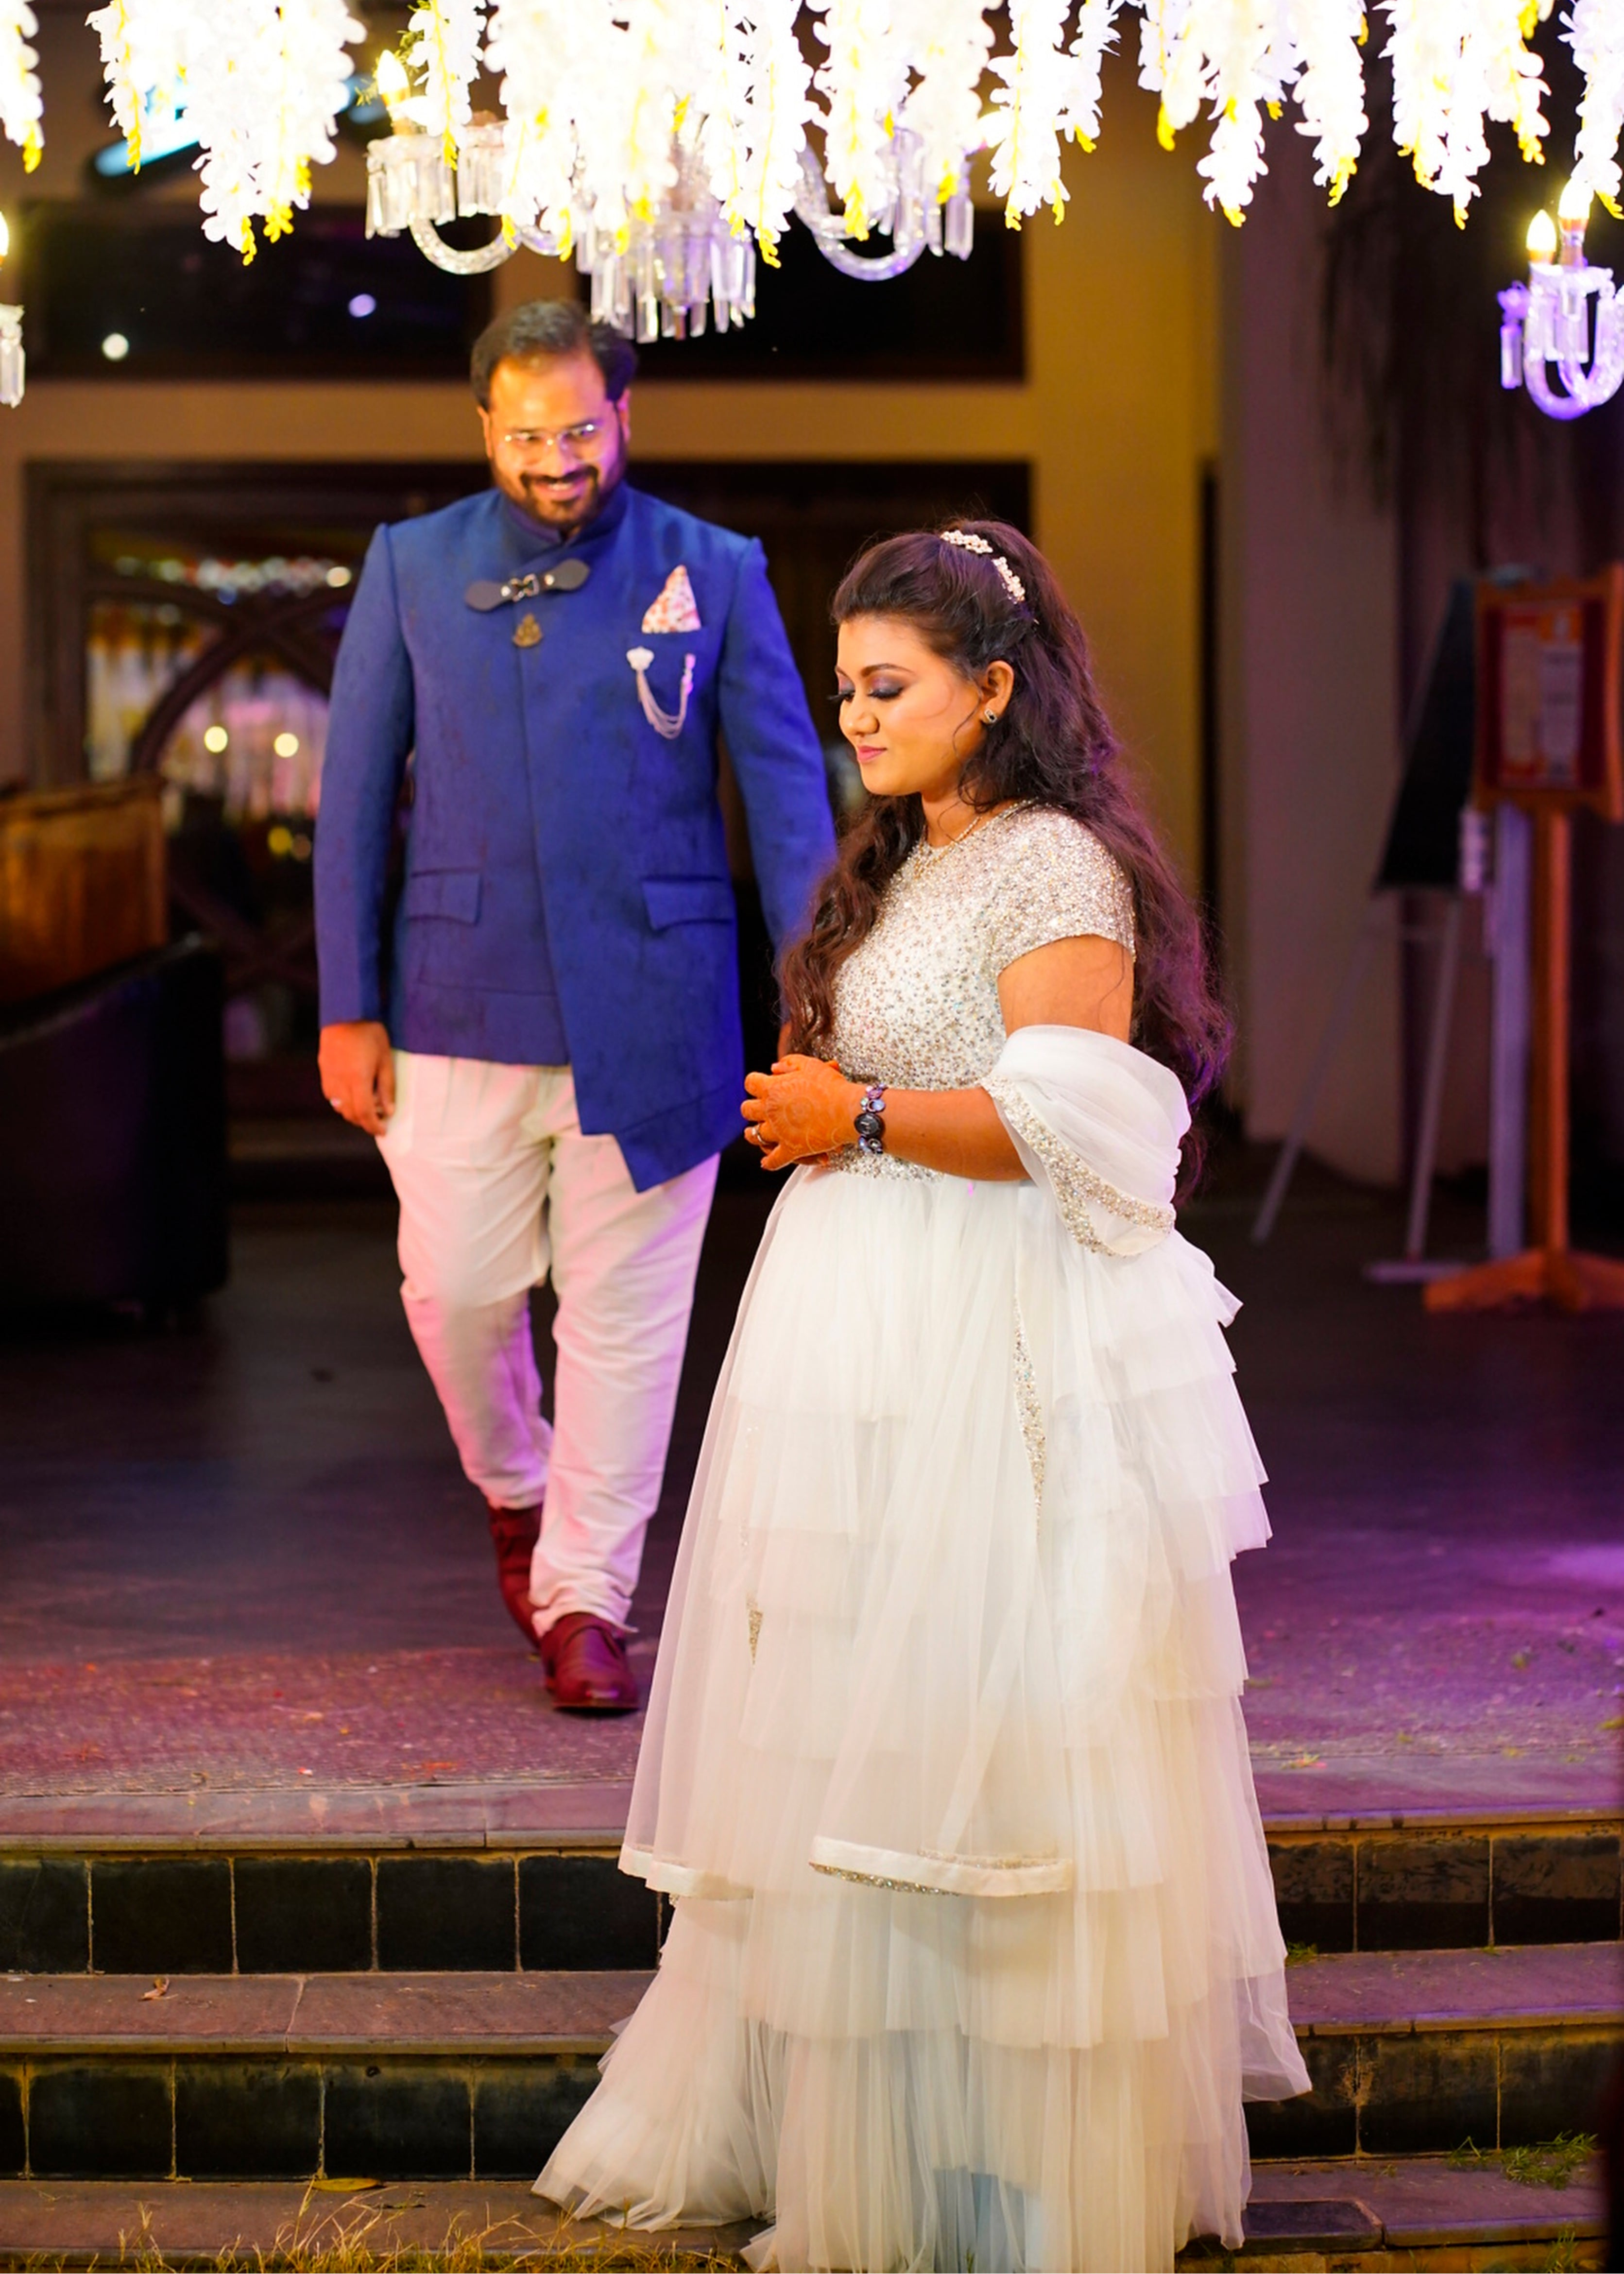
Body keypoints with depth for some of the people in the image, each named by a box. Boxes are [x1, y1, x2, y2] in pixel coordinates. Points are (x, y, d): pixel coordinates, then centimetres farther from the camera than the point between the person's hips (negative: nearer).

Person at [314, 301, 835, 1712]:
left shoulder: (715, 573, 1)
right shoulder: (412, 567, 5)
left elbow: (786, 788, 2)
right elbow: (354, 791, 7)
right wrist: (348, 1005, 2)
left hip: (648, 1009, -1)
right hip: (458, 1005, 1)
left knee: (624, 1312, 2)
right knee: (457, 1289, 5)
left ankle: (585, 1594, 14)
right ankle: (515, 1492, 35)